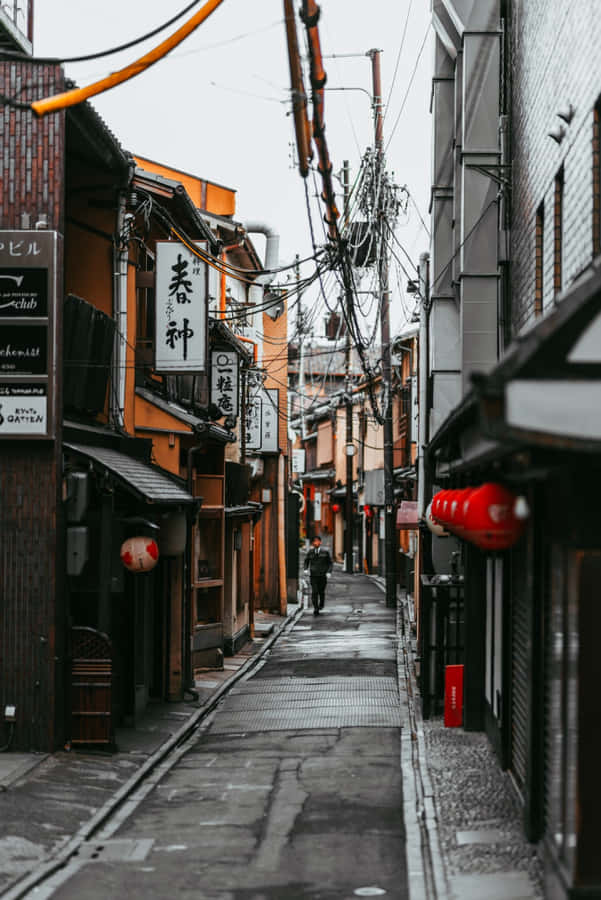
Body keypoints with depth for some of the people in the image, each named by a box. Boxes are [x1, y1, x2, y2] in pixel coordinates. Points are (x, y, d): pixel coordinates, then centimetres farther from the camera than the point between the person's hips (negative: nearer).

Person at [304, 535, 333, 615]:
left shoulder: (325, 551, -1)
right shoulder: (310, 552, 3)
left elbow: (330, 562, 6)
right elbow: (306, 561, 16)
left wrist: (329, 572, -6)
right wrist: (305, 569, 0)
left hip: (323, 575, 0)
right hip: (313, 575, 0)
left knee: (321, 592, 9)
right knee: (314, 592, -10)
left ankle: (321, 604, 37)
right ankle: (316, 609, -8)